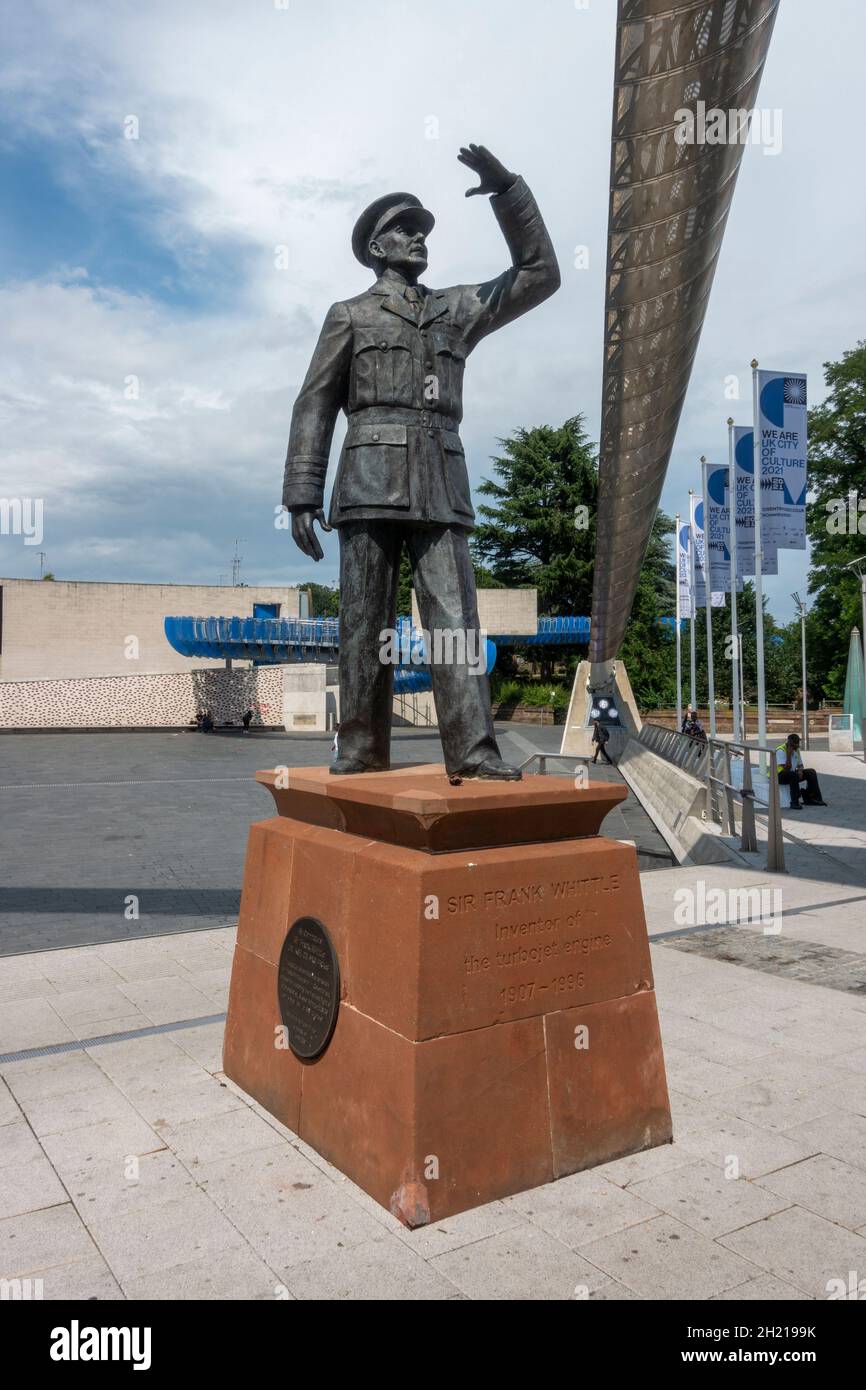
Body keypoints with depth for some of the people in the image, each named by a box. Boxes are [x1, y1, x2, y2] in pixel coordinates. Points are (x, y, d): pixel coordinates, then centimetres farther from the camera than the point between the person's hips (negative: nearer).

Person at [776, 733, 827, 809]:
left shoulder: (796, 750, 7)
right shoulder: (781, 751, -20)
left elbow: (800, 765, 16)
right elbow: (786, 768, -26)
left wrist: (800, 770, -8)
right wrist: (789, 754, -28)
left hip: (793, 774, 9)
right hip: (779, 776, -9)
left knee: (811, 772, -4)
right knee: (794, 775, -37)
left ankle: (810, 798, -3)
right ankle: (794, 802, -31)